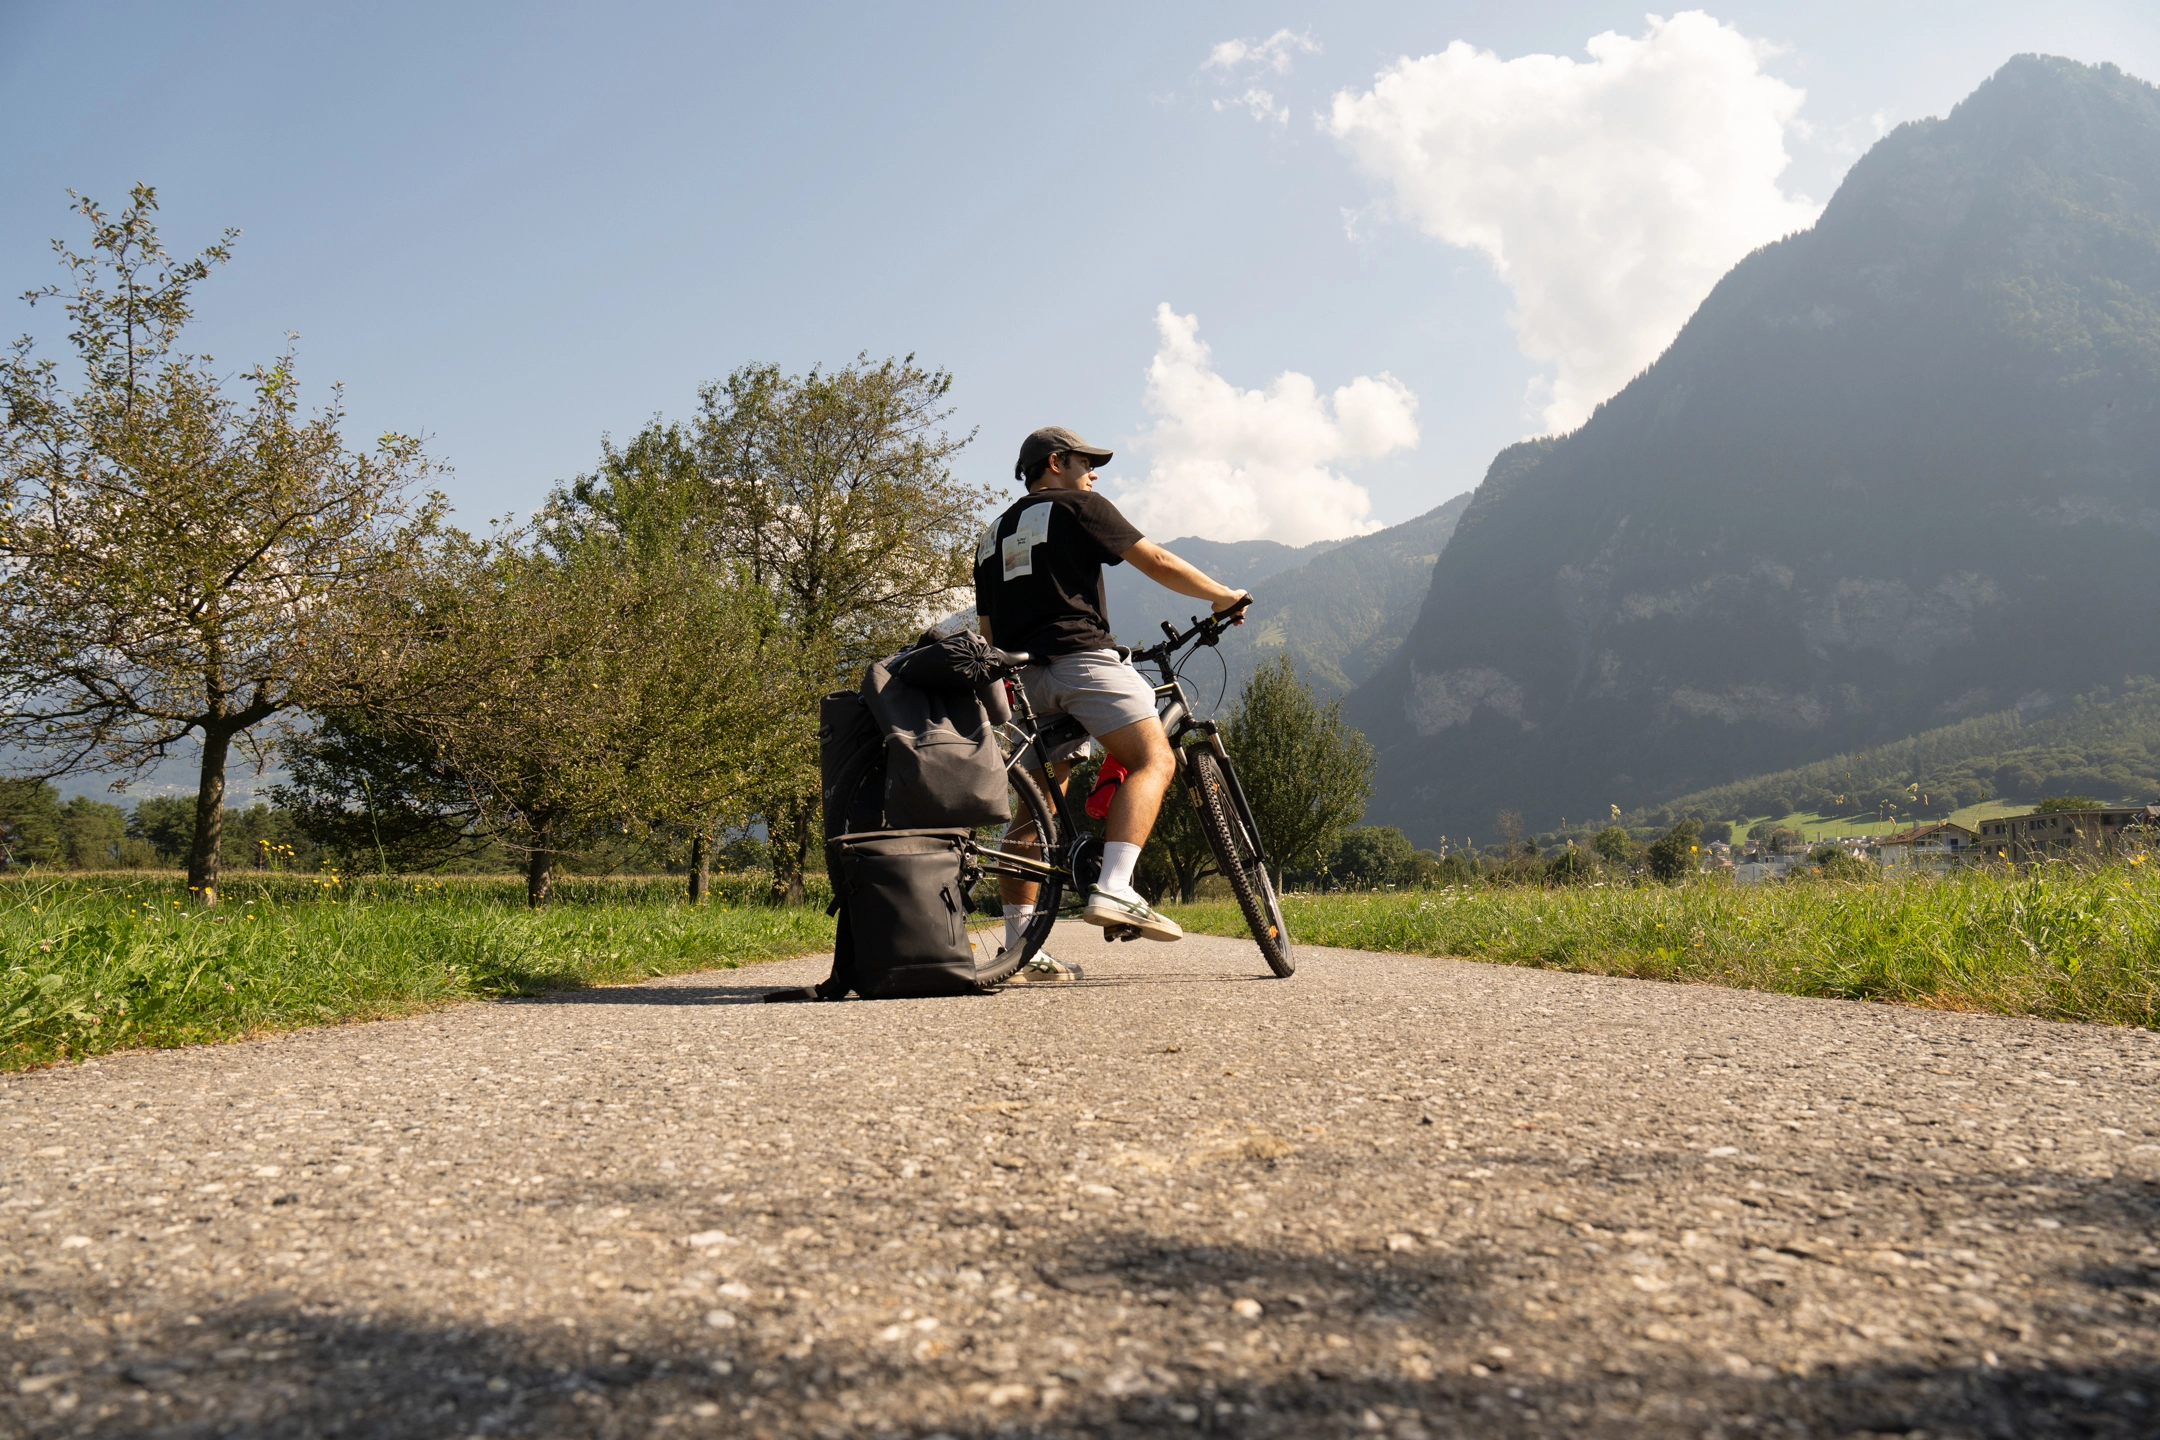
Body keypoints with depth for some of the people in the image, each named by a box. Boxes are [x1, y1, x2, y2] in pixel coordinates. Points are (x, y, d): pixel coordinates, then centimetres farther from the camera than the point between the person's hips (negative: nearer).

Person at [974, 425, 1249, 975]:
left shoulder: (994, 533, 27)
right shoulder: (1078, 507, 6)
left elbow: (989, 630, 26)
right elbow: (1157, 562, 2)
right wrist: (1223, 596, 13)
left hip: (1026, 678, 8)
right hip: (1081, 656, -8)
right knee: (1152, 758, -12)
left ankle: (1019, 945, 7)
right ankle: (1114, 889, -32)